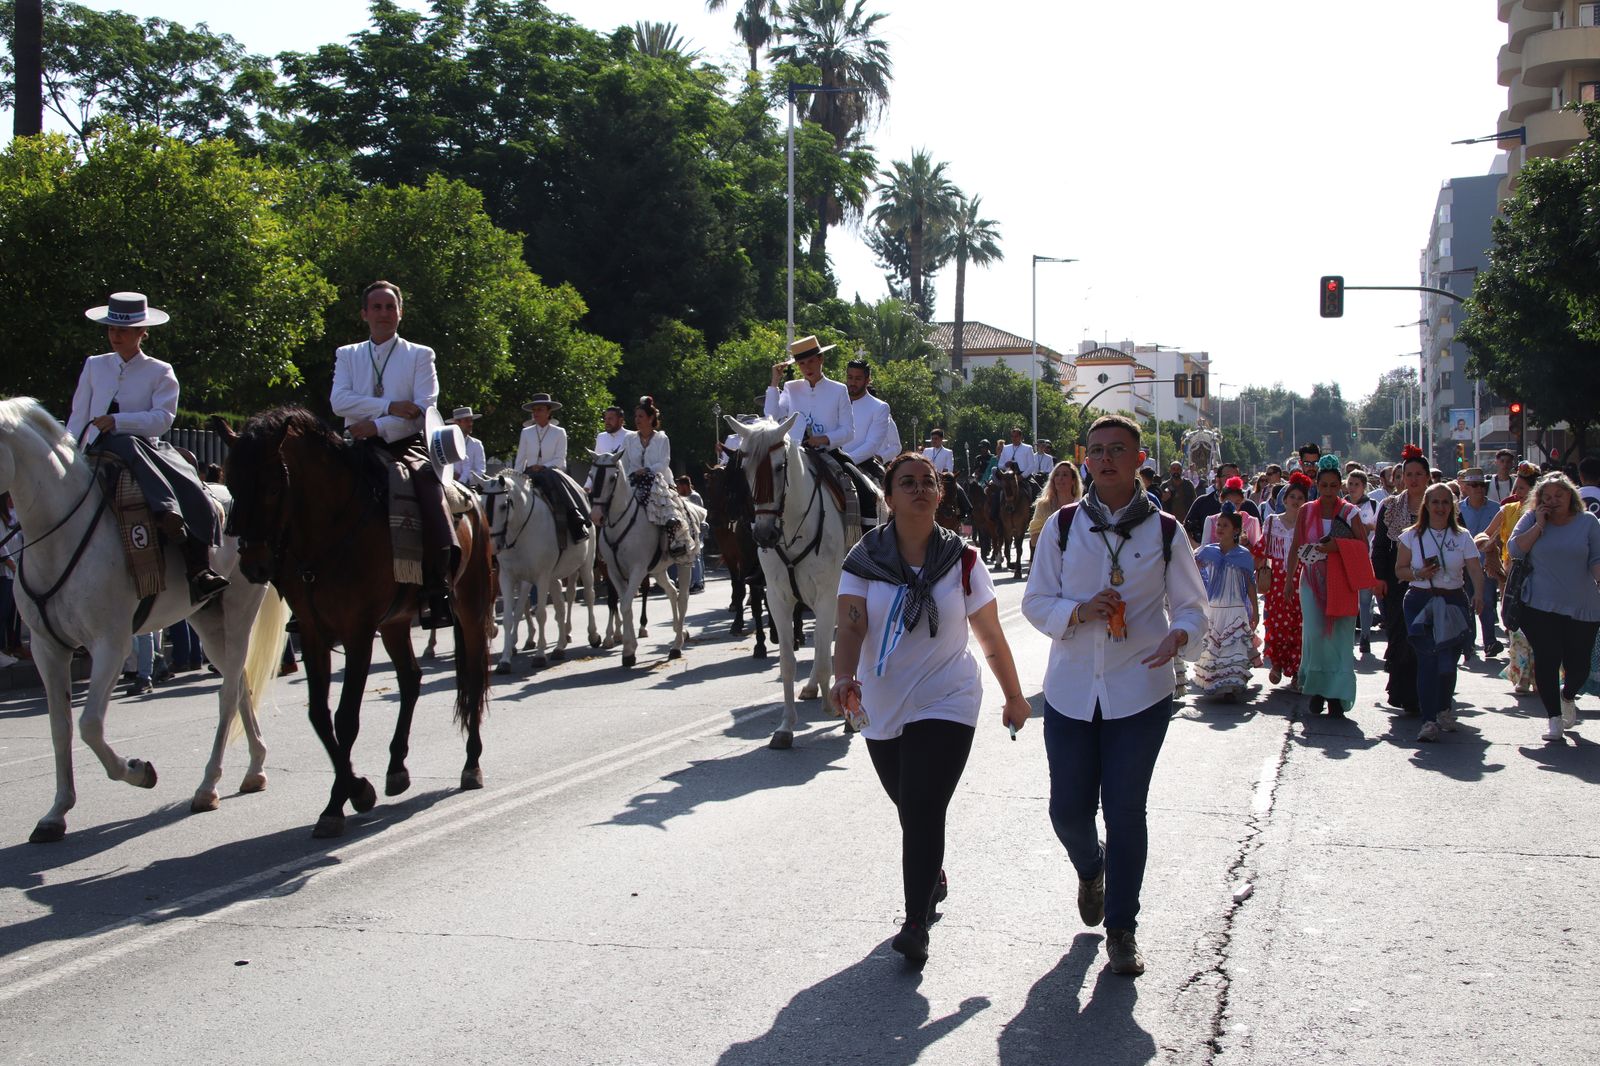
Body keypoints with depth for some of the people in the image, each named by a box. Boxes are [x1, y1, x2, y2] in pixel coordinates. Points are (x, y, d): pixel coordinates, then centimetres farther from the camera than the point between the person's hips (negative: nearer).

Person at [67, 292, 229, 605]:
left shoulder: (160, 372, 11)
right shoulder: (94, 366, 18)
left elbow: (163, 417, -5)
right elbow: (78, 418, 15)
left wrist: (117, 421, -17)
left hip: (148, 451, 0)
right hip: (99, 451, 0)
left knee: (196, 497, -26)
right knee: (128, 446, -38)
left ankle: (199, 573, -35)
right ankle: (168, 515, -55)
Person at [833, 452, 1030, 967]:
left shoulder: (961, 561, -5)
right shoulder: (865, 559, -6)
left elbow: (991, 638, 3)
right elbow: (850, 624, -20)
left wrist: (1014, 697, 9)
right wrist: (844, 678, -38)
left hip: (946, 706, -2)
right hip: (882, 710, 3)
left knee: (924, 810, -14)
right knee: (909, 808, 18)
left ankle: (916, 925, -7)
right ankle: (933, 876, 47)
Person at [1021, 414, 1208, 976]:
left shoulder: (1163, 531, 1)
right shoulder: (1062, 526, 3)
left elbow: (1192, 606, 3)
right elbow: (1035, 601, 4)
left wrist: (1178, 635, -20)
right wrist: (1078, 611, -17)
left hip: (1139, 692, -1)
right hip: (1071, 690, 1)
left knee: (1125, 809, 0)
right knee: (1068, 810, 4)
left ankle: (1122, 928, 17)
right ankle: (1091, 869, 41)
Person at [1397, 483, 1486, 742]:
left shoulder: (1462, 537, 6)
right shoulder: (1412, 536, 5)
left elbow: (1475, 570, -5)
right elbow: (1399, 569, 6)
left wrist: (1478, 593, -23)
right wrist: (1419, 574, -14)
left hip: (1453, 603, 1)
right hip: (1420, 602, -1)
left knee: (1448, 660, 3)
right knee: (1427, 660, -11)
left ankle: (1444, 708, 31)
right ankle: (1429, 720, -11)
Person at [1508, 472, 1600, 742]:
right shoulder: (1532, 519, 6)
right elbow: (1515, 549, -5)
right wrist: (1539, 525, -9)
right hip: (1541, 606, 0)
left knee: (1578, 665, 2)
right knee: (1547, 661, -6)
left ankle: (1568, 696, 36)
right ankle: (1553, 716, 9)